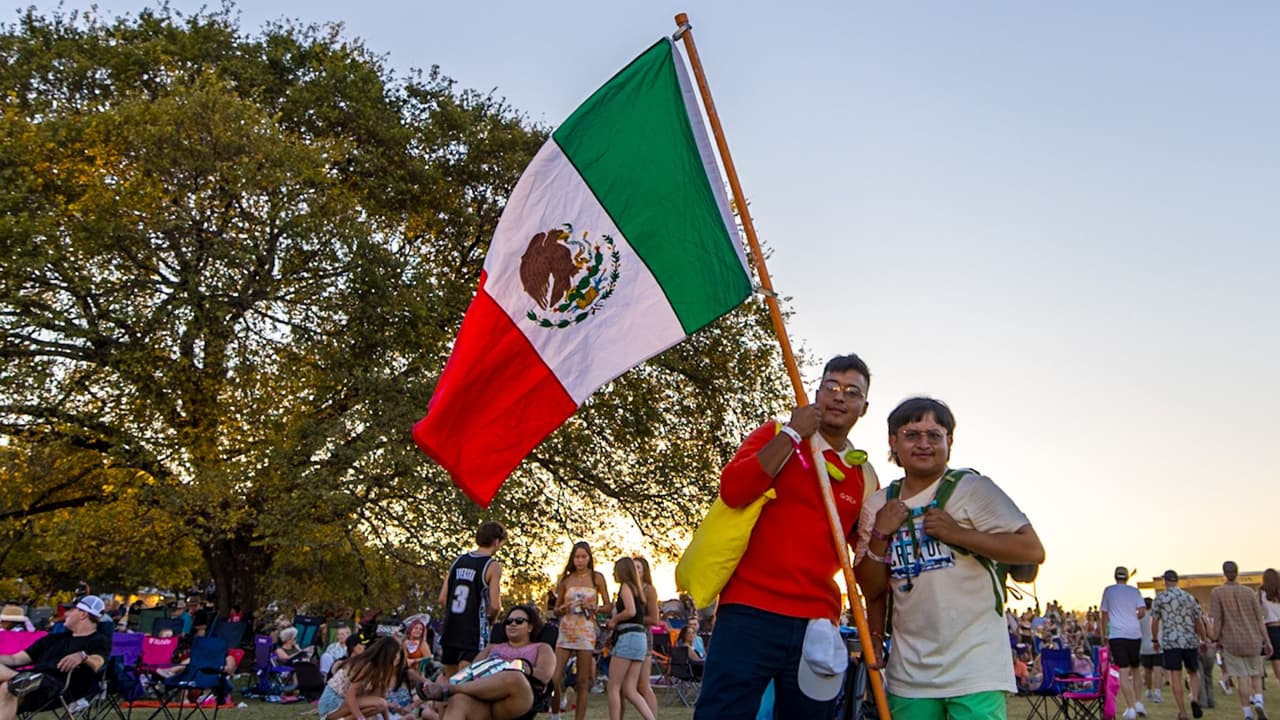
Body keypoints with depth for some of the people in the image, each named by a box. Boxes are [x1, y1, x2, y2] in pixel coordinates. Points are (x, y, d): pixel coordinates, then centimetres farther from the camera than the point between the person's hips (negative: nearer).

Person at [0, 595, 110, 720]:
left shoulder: (99, 640, 12)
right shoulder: (54, 638, 35)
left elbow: (96, 663, -11)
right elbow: (15, 659, 29)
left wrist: (82, 656, -33)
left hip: (62, 687, -7)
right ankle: (18, 679, -40)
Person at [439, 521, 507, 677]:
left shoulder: (458, 561, 9)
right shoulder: (493, 566, -8)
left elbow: (442, 599, 9)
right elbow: (494, 605, -14)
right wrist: (489, 620, 6)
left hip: (450, 629, 6)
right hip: (474, 632, -6)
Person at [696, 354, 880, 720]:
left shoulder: (865, 476, 15)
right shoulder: (777, 436, 5)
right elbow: (732, 491, -13)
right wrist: (791, 434, -10)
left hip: (817, 624, 4)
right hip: (751, 612, -4)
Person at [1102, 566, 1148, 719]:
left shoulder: (1108, 591, 7)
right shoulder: (1134, 591, 9)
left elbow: (1103, 614, 8)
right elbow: (1142, 611, -4)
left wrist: (1104, 635, 17)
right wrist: (1133, 619, 17)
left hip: (1117, 635, -2)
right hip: (1135, 634, 2)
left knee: (1123, 672, -6)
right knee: (1134, 669, 19)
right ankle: (1138, 702, 12)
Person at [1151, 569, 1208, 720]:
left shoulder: (1160, 598, 0)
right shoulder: (1190, 597, 7)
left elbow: (1155, 622, -1)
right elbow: (1199, 622, 8)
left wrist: (1155, 640, 12)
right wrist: (1203, 640, 19)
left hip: (1170, 642, -2)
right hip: (1190, 641, 2)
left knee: (1176, 677, 1)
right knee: (1193, 672, 18)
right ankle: (1195, 699, -5)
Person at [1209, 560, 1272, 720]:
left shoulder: (1217, 593, -6)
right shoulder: (1249, 592, 2)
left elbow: (1216, 620, -9)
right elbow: (1260, 618, 2)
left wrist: (1216, 640, 0)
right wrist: (1267, 641, 6)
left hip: (1232, 642, -2)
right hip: (1253, 641, 2)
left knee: (1242, 678, 2)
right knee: (1256, 675, 15)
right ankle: (1258, 702, -7)